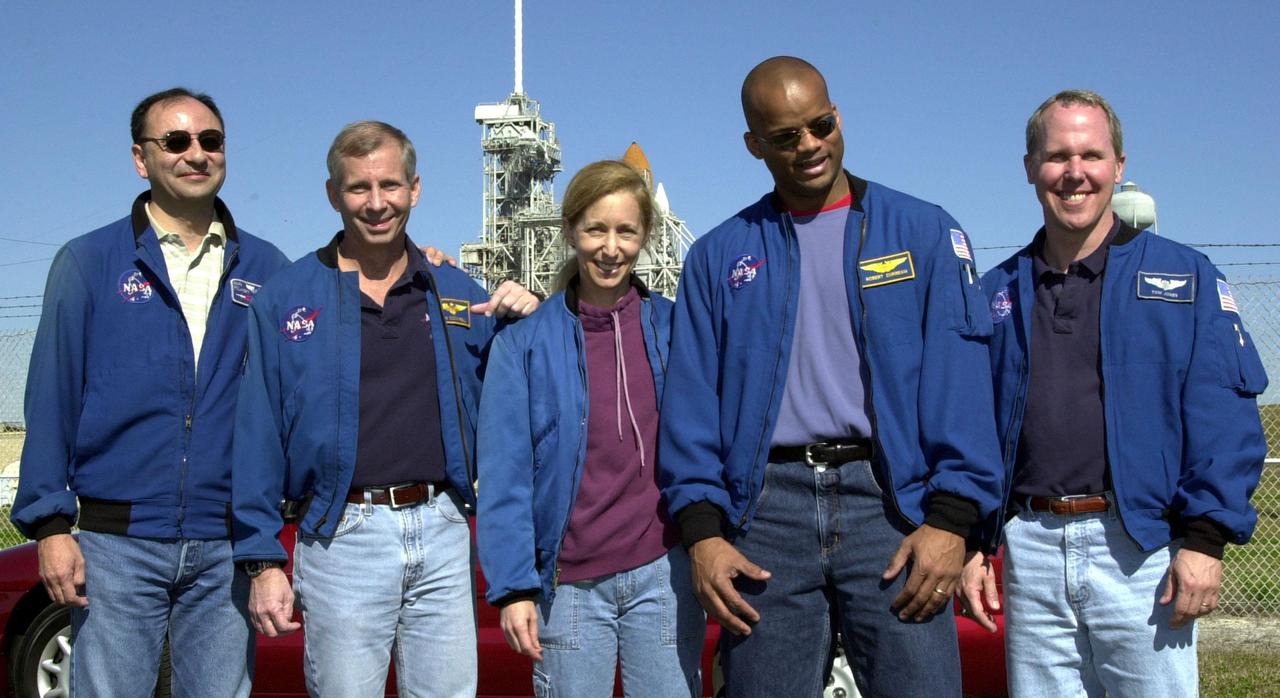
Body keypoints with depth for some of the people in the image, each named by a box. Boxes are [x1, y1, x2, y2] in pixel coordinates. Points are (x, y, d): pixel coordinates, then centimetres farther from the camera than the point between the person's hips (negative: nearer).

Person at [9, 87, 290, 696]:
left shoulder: (265, 268, 9)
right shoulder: (88, 262, 3)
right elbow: (51, 400, 0)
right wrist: (49, 524, -6)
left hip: (226, 551, 2)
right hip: (118, 542, -2)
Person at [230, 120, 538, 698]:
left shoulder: (459, 295, 10)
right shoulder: (285, 299, 1)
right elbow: (258, 438, 0)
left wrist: (526, 322, -1)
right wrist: (263, 561, -6)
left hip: (443, 530, 3)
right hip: (341, 535, -2)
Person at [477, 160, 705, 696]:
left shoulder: (673, 327, 4)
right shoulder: (524, 341, -1)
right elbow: (505, 474, -3)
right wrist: (513, 586, -8)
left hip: (663, 573, 1)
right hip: (569, 584, -1)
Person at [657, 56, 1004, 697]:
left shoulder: (924, 232, 8)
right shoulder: (718, 256, 13)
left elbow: (958, 382, 0)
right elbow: (692, 400, 7)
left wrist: (950, 518, -10)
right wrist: (702, 529, -4)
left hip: (890, 498, -1)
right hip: (766, 506, 2)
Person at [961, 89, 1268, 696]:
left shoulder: (1185, 277, 4)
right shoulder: (997, 292, 12)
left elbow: (1225, 418, -3)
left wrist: (1205, 537, -11)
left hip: (1141, 547, -2)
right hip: (1030, 547, 3)